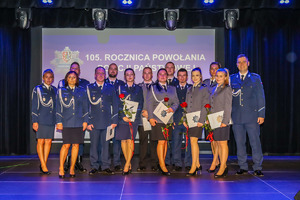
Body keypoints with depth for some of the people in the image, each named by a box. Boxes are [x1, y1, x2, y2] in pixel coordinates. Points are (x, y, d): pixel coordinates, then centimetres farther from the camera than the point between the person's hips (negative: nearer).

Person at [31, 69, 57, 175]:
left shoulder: (54, 90, 13)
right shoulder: (38, 89, 1)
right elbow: (34, 107, -1)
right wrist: (35, 121, -7)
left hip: (51, 120, 4)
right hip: (41, 119, -4)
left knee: (49, 142, 4)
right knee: (41, 141, -3)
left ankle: (44, 164, 14)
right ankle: (43, 166, 1)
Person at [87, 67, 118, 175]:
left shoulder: (110, 88, 12)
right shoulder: (89, 88, 9)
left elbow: (115, 105, 10)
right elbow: (86, 106, 6)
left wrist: (114, 121, 3)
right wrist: (87, 121, -2)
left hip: (107, 122, 1)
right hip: (94, 122, 0)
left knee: (106, 145, 3)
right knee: (94, 145, 2)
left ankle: (106, 166, 12)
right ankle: (94, 166, 13)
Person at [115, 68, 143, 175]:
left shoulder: (138, 89, 13)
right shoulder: (120, 88, 12)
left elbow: (140, 104, 6)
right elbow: (118, 104, 5)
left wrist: (133, 116, -7)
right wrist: (123, 116, -8)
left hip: (134, 117, -1)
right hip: (122, 117, 1)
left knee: (130, 140, -10)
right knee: (123, 140, -1)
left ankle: (127, 165, -10)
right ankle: (129, 164, 9)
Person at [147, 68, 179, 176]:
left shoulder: (172, 89, 17)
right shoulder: (153, 88, 8)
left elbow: (176, 101, 12)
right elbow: (149, 103, 2)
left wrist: (172, 108, -10)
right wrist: (150, 117, -8)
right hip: (157, 118, -4)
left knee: (166, 141, 5)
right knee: (161, 142, -10)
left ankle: (162, 162, 16)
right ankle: (162, 165, -6)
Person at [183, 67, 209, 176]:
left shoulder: (204, 89, -2)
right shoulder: (189, 89, 16)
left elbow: (205, 106, -8)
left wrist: (201, 120, -15)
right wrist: (184, 119, 8)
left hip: (198, 119, -6)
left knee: (193, 141, -11)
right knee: (193, 141, 8)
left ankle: (193, 167, -7)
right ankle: (197, 164, 18)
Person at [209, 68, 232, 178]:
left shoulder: (227, 89, -6)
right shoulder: (214, 89, 16)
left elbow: (228, 106, -11)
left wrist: (225, 121, -16)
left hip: (222, 120, -7)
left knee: (223, 144, -3)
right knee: (217, 143, 9)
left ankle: (222, 169, 0)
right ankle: (224, 166, 18)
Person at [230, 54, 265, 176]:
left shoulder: (255, 78, 7)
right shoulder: (232, 79, 12)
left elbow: (261, 97, 5)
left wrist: (261, 114, -2)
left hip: (252, 116, -2)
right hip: (236, 116, 2)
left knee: (255, 142, -2)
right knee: (239, 143, 6)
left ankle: (257, 168, 7)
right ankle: (243, 167, 16)